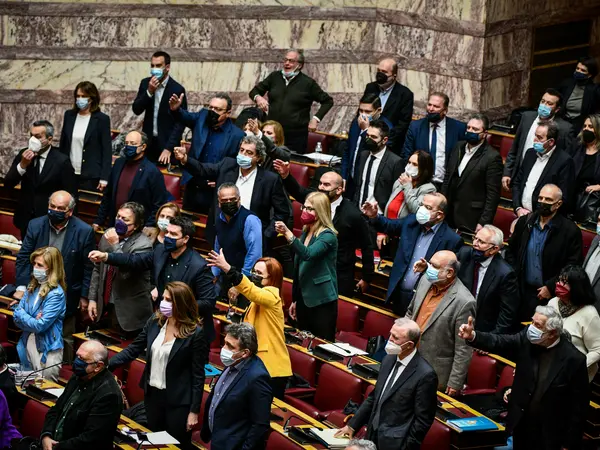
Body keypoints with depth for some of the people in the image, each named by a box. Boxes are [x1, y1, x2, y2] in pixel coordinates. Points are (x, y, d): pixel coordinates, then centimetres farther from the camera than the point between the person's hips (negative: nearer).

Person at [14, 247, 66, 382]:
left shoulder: (56, 294, -17)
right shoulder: (33, 287, 5)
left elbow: (40, 326, -21)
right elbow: (17, 317, 3)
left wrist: (21, 314, -6)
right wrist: (31, 320, -17)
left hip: (47, 349, -7)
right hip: (27, 343, 7)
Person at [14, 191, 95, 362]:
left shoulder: (84, 231, -14)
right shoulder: (35, 226, -7)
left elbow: (89, 267, -8)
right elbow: (24, 257, -3)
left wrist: (85, 296, -5)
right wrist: (21, 286, -12)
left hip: (67, 295, -2)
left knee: (65, 339, 11)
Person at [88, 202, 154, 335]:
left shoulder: (143, 244, -16)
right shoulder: (108, 235, 4)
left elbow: (126, 273, -26)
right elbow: (97, 269, 13)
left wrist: (115, 245, -24)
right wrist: (92, 298, 11)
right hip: (106, 306, 5)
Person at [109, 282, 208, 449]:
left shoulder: (195, 333, -18)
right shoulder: (155, 321, -2)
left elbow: (198, 375, -14)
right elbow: (133, 349, 5)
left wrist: (194, 410, -13)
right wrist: (106, 365, -7)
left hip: (177, 400, -6)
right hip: (152, 393, 6)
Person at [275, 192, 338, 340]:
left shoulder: (328, 235, -12)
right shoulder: (305, 233, 11)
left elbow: (308, 254, -31)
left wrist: (288, 234, -41)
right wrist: (294, 300, 19)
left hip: (322, 301, -8)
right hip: (303, 298, 8)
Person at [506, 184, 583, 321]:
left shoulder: (570, 231, -9)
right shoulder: (524, 222, 4)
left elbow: (573, 267, -9)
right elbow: (511, 252, 13)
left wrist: (550, 287, -12)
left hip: (550, 295, -3)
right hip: (522, 292, 4)